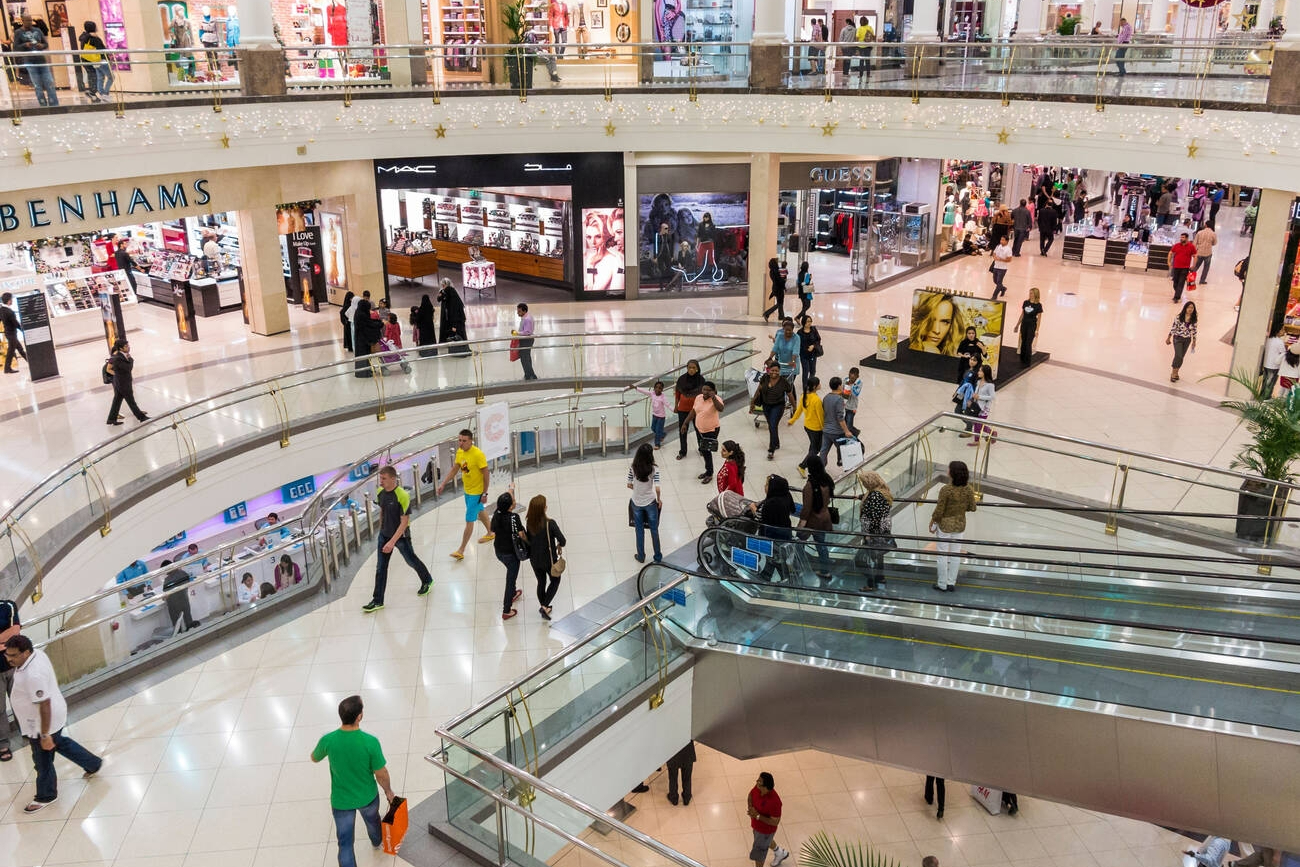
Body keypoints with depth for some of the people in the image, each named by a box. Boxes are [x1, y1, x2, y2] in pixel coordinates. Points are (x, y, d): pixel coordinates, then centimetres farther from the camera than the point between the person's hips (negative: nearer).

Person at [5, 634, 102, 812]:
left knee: (43, 760, 12)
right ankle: (93, 764, 47)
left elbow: (45, 706, -32)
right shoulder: (37, 653, -8)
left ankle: (46, 796, 35)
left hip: (43, 724, -10)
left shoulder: (33, 675, -36)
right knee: (59, 743, 31)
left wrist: (44, 735, -25)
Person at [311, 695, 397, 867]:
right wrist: (388, 791, 2)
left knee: (345, 844, 15)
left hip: (341, 801, -1)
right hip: (368, 797, 1)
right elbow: (381, 774, -18)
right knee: (372, 820, 34)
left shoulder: (328, 741, -25)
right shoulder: (370, 742, -31)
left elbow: (314, 758, -1)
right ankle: (377, 842, 65)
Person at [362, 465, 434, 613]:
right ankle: (377, 601, 12)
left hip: (401, 536, -5)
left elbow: (404, 522, -24)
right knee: (380, 568, 5)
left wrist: (392, 542, -28)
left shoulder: (402, 496, -26)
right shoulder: (380, 492, -5)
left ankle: (427, 581, 43)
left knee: (411, 560, 15)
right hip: (384, 534, 6)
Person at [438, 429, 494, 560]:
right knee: (480, 512, 28)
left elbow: (486, 474, -20)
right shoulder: (460, 452, -2)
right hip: (467, 490, 8)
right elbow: (454, 470, 9)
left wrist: (485, 493, -18)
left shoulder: (478, 454, -26)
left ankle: (461, 551, 4)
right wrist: (443, 484, 1)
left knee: (469, 521, -3)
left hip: (476, 492, -8)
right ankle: (490, 533, 51)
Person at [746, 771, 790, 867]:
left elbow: (775, 822, -30)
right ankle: (780, 854, 62)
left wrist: (757, 815, -34)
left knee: (758, 854, 15)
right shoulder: (758, 787, -21)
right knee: (766, 841, 34)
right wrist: (750, 807, -18)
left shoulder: (774, 801, -41)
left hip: (766, 830, -7)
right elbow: (750, 795, 1)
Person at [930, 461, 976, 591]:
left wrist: (932, 523, -2)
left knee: (943, 554, 9)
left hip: (945, 524, -4)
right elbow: (972, 507, 0)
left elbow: (939, 511, -18)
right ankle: (951, 582, 25)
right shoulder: (968, 489, -10)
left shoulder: (946, 490, -24)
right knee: (956, 554, 16)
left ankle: (942, 584, 19)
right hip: (960, 525, 4)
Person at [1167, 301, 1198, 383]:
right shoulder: (1179, 317, -14)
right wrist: (1168, 338, -2)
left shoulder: (1194, 319, -6)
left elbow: (1194, 330, 4)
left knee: (1181, 357, 10)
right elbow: (1173, 327, -7)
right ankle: (1173, 373, 3)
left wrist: (1194, 341, 9)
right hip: (1178, 338, -3)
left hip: (1187, 340, 3)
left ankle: (1176, 372, 26)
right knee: (1178, 356, -12)